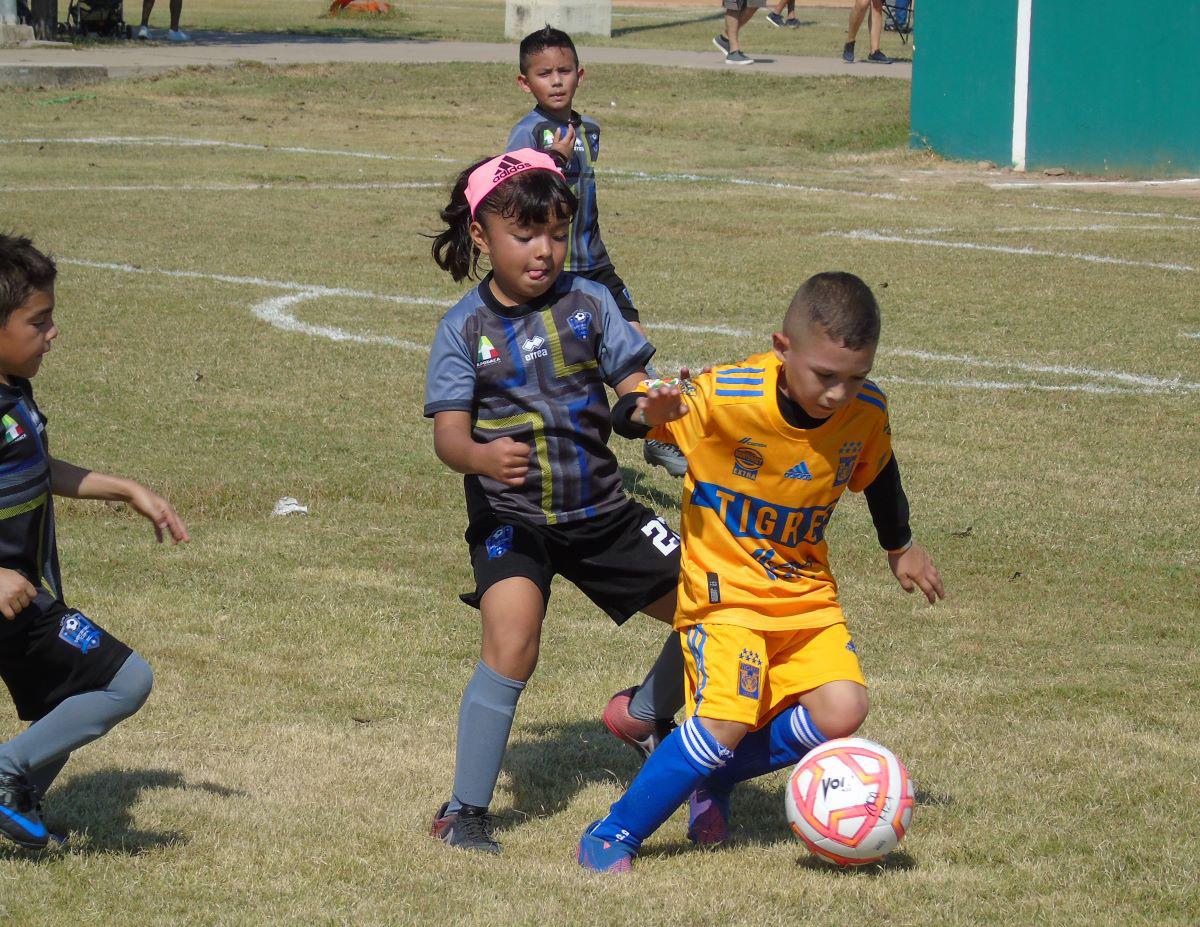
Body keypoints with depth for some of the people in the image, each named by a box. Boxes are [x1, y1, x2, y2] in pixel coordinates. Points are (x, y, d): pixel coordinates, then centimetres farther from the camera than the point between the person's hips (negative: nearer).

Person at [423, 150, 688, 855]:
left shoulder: (589, 302, 0)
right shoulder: (465, 328, -6)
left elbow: (636, 388, -2)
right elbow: (448, 433, -13)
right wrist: (481, 456, -36)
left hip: (601, 511, 4)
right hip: (511, 516, -4)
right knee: (512, 644, -25)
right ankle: (465, 812, -15)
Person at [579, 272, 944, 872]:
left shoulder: (866, 411, -8)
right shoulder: (727, 396, -23)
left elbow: (877, 472, 15)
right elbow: (625, 414, -14)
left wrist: (901, 548, 30)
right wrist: (649, 414, -38)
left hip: (806, 590, 5)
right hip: (724, 586, -5)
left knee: (842, 710, -14)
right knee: (726, 721, -22)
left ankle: (713, 778, 12)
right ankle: (612, 837, -6)